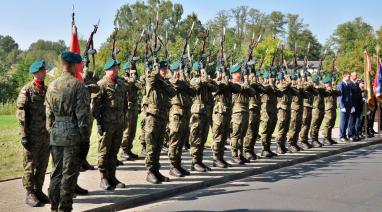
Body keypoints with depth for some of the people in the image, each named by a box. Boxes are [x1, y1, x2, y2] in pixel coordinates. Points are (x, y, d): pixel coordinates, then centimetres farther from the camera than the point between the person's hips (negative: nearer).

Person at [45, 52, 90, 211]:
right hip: (73, 133, -6)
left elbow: (49, 113, 12)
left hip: (56, 132, 6)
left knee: (56, 171, 14)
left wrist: (51, 132, 19)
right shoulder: (78, 86, -10)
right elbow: (82, 114, -12)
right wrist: (85, 137, -7)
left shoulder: (52, 86, 8)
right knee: (69, 172, 2)